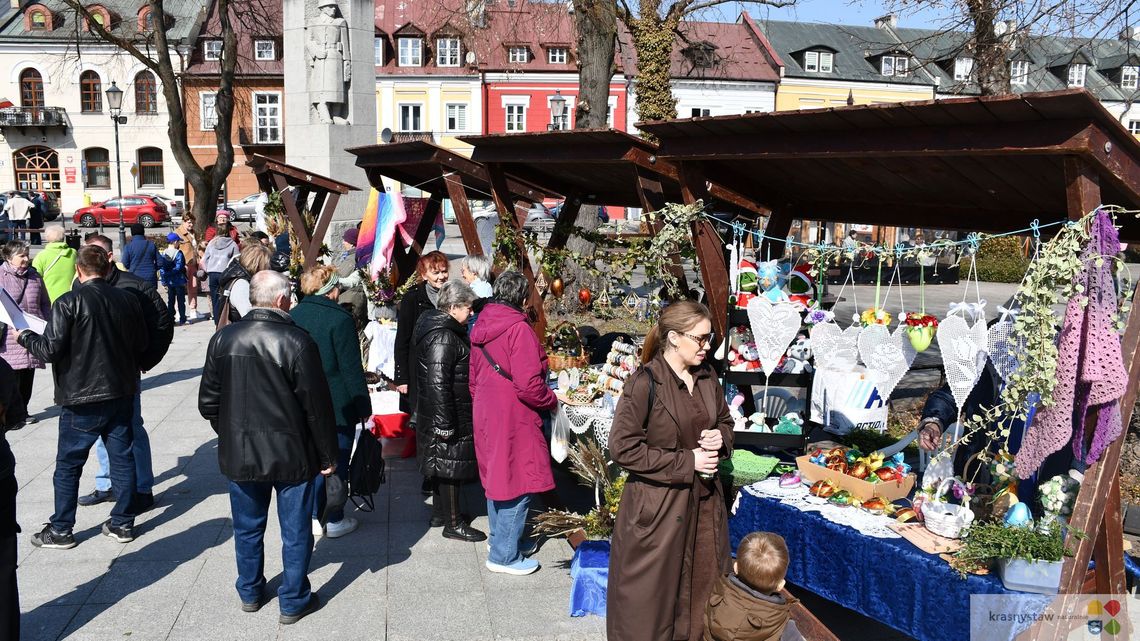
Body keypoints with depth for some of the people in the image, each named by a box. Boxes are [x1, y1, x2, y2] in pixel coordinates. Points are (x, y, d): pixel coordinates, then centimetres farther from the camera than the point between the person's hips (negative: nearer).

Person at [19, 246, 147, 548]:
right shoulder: (128, 300, 1)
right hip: (121, 393, 5)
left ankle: (60, 531, 17)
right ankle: (123, 523, 19)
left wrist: (25, 336, 3)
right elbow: (141, 344, 8)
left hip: (82, 398, -5)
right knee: (122, 458, 12)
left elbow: (50, 350, -15)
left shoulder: (68, 303, -15)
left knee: (68, 465, 8)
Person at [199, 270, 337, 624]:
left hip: (239, 453, 4)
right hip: (291, 454, -4)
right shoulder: (296, 341, -18)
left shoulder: (223, 339, -4)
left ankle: (250, 593, 36)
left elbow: (208, 402, 4)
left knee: (248, 528, 20)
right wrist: (328, 455, -4)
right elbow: (317, 406, -15)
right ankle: (293, 602, 21)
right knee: (295, 531, 10)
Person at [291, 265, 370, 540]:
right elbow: (352, 368, -15)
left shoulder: (294, 316, 2)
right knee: (337, 460, 6)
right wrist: (363, 405, -7)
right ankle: (335, 520, 14)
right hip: (338, 404, -6)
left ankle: (314, 517, 23)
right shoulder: (340, 319, -16)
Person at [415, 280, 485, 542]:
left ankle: (440, 512, 34)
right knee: (450, 464, 0)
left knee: (442, 463, 20)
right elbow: (438, 383, -28)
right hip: (448, 415, -10)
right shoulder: (443, 337, -23)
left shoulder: (443, 328, 10)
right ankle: (452, 523, 10)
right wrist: (445, 424, -26)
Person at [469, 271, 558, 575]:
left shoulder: (481, 326, 7)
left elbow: (474, 378, 14)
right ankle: (504, 555, 8)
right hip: (513, 418, -9)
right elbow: (529, 384, -23)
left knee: (497, 480, 19)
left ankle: (503, 540, 33)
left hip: (486, 413, 9)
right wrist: (551, 401, -7)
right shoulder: (518, 328, -19)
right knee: (518, 485, 1)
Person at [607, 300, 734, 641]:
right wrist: (686, 462, -18)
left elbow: (725, 421, 20)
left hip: (704, 501, 6)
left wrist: (721, 438, -5)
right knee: (652, 596, 6)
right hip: (658, 506, -6)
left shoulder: (707, 377, 4)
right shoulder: (644, 383, -17)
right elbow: (622, 447, -18)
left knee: (703, 584, 16)